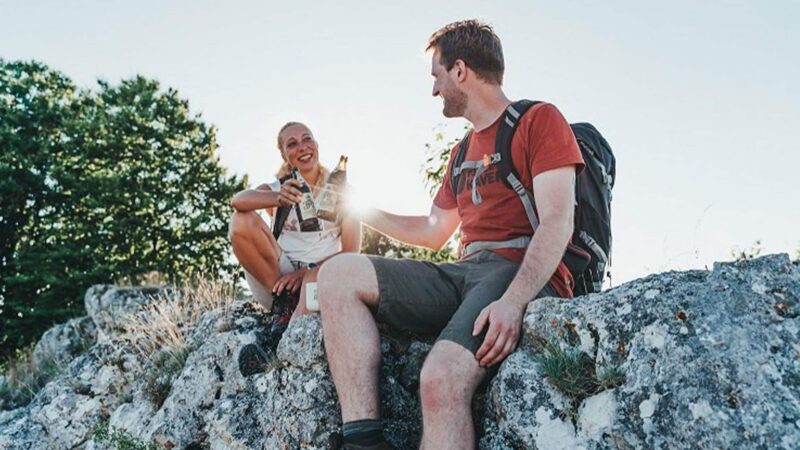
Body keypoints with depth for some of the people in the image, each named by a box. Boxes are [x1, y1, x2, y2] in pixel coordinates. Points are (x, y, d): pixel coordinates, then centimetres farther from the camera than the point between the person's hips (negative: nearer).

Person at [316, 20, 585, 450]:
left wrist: (512, 300, -26)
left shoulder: (538, 119, 2)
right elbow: (432, 232, 35)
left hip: (523, 274, -8)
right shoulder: (463, 151, 26)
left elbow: (557, 222, -11)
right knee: (338, 273, -10)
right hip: (464, 272, 8)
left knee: (441, 378, -35)